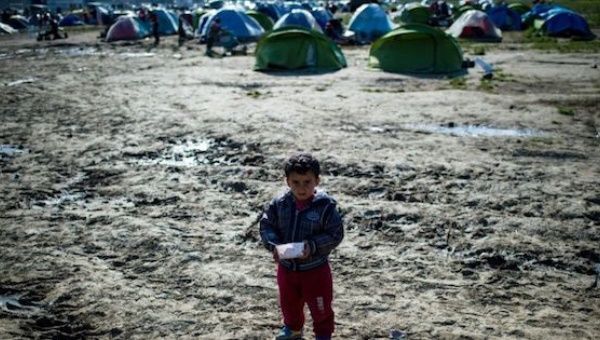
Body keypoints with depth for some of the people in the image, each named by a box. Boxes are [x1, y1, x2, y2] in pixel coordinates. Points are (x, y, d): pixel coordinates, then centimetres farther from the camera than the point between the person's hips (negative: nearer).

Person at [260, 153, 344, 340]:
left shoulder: (325, 205, -21)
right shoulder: (279, 203, -11)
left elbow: (335, 234, -18)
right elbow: (266, 225, -3)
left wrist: (312, 246, -29)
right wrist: (273, 245, -21)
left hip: (315, 268, -4)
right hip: (286, 266, 4)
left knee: (320, 306, 13)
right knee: (289, 302, 26)